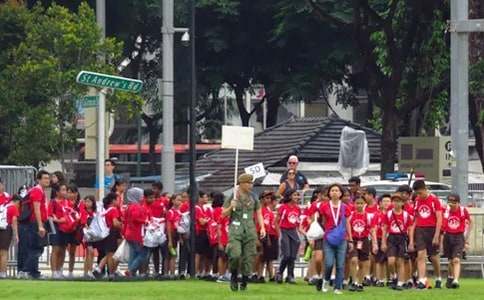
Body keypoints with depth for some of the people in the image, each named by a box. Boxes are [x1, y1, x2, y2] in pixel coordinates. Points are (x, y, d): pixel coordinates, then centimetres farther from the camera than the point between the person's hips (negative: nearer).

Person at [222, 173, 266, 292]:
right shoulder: (232, 197, 2)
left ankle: (244, 282, 13)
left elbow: (258, 213, 16)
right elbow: (224, 214, 6)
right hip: (235, 230, -3)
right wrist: (231, 207, -15)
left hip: (250, 230, 3)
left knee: (248, 257, 0)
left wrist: (262, 227, 4)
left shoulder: (253, 197, 10)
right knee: (235, 255, -19)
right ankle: (234, 277, 6)